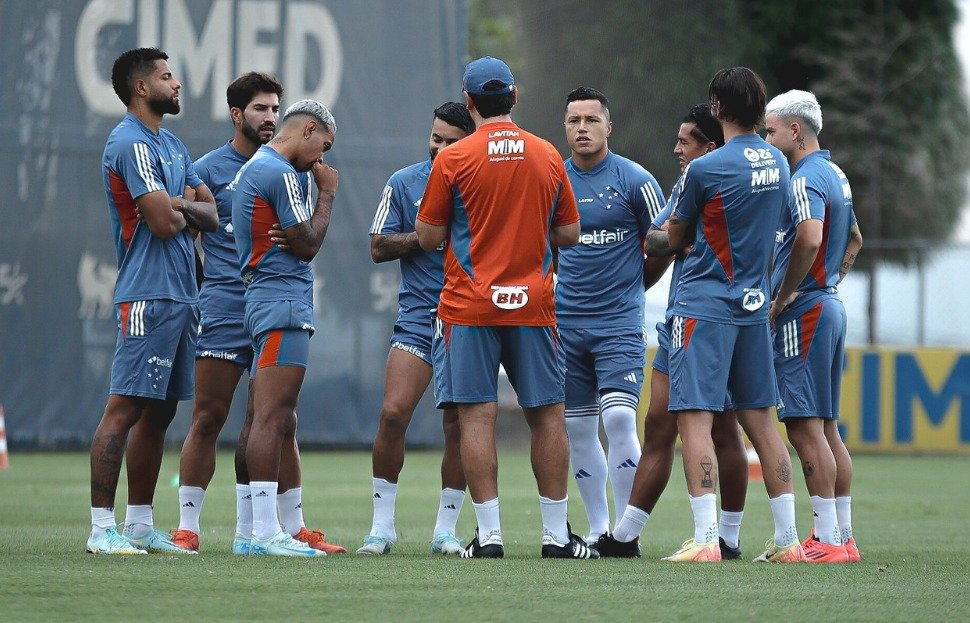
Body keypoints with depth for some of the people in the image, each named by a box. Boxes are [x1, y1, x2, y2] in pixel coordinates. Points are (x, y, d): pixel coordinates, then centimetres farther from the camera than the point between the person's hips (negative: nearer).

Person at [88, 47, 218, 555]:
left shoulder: (171, 145, 20)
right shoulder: (131, 143, -11)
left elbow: (210, 215, 15)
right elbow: (163, 222, -19)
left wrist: (177, 206, -5)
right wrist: (183, 210, 3)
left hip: (181, 296, 10)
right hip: (149, 297, -10)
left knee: (159, 413, 11)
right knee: (124, 409, -12)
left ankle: (140, 525, 15)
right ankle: (102, 528, -14)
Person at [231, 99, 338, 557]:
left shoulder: (252, 169, 20)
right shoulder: (281, 173, -11)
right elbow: (307, 245, -9)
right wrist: (326, 193, 1)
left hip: (262, 294, 11)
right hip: (283, 299, -11)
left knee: (280, 421, 10)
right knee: (272, 417, -13)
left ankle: (263, 531, 9)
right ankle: (265, 531, -17)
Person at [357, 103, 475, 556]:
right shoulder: (404, 183, 4)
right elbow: (378, 247, 4)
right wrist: (423, 236, -10)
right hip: (418, 318, 0)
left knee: (458, 425, 0)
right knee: (393, 413, -13)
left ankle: (446, 529, 11)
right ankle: (382, 524, -2)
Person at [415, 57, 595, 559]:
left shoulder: (453, 159, -5)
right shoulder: (548, 157, 4)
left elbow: (428, 237, -2)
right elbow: (569, 234, 10)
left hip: (470, 306, -3)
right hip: (533, 306, 3)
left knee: (477, 415, -2)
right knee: (547, 414, 7)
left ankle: (488, 533, -7)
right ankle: (556, 534, 9)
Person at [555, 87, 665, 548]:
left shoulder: (634, 180, -4)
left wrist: (627, 285, 8)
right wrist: (566, 283, 9)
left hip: (619, 324, -4)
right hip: (564, 321, 4)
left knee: (618, 418, -16)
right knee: (578, 429, 5)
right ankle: (598, 528, 14)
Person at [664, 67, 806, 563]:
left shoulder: (705, 169, -14)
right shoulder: (777, 163, 7)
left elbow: (676, 238, 1)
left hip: (705, 305, -7)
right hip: (754, 305, 7)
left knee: (694, 419, -8)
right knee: (759, 419, 12)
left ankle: (705, 538, -17)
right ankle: (787, 537, 12)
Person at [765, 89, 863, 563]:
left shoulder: (806, 178, -14)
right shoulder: (835, 176, 17)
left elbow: (809, 240, -30)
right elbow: (854, 239, 32)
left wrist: (782, 298, -19)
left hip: (804, 312, -10)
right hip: (830, 306, 10)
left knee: (805, 426, -10)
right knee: (826, 426, 12)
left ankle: (828, 539, -12)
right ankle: (843, 536, 13)